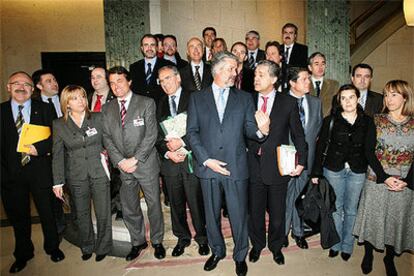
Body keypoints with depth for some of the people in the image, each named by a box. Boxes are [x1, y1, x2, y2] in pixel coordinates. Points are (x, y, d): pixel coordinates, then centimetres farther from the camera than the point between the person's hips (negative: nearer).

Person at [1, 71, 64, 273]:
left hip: (40, 169, -1)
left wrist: (39, 148, -20)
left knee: (47, 211, 12)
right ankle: (23, 254, 36)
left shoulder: (44, 109, 2)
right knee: (17, 215, 16)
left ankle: (52, 247, 35)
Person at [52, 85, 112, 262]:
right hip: (76, 176, 1)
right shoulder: (59, 124, 1)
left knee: (103, 213, 4)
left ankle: (103, 248, 25)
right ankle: (87, 247, 34)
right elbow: (57, 155, 1)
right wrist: (58, 182, 0)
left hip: (99, 172, -1)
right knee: (82, 214, 13)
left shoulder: (98, 118, 0)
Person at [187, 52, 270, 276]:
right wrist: (206, 160, -10)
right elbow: (192, 132, 0)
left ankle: (240, 255, 33)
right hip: (207, 166, 1)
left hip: (236, 167, 0)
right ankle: (217, 251, 40)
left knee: (239, 214, 9)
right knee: (211, 213, 16)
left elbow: (249, 129, 1)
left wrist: (261, 130, -23)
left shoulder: (244, 98, 7)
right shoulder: (197, 98, 4)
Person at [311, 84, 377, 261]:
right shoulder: (331, 120, -3)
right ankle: (336, 243, 27)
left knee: (351, 210, 11)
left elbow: (370, 150, 1)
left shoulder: (367, 122, 0)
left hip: (357, 172, 1)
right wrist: (316, 172, -5)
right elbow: (320, 146, -3)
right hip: (333, 169, -1)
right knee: (336, 207, 10)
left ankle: (347, 245, 29)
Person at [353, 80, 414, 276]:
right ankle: (368, 254, 31)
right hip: (377, 180, -1)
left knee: (397, 220, 12)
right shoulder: (377, 120, -3)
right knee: (373, 218, 9)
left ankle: (389, 258, 34)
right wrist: (385, 178, -14)